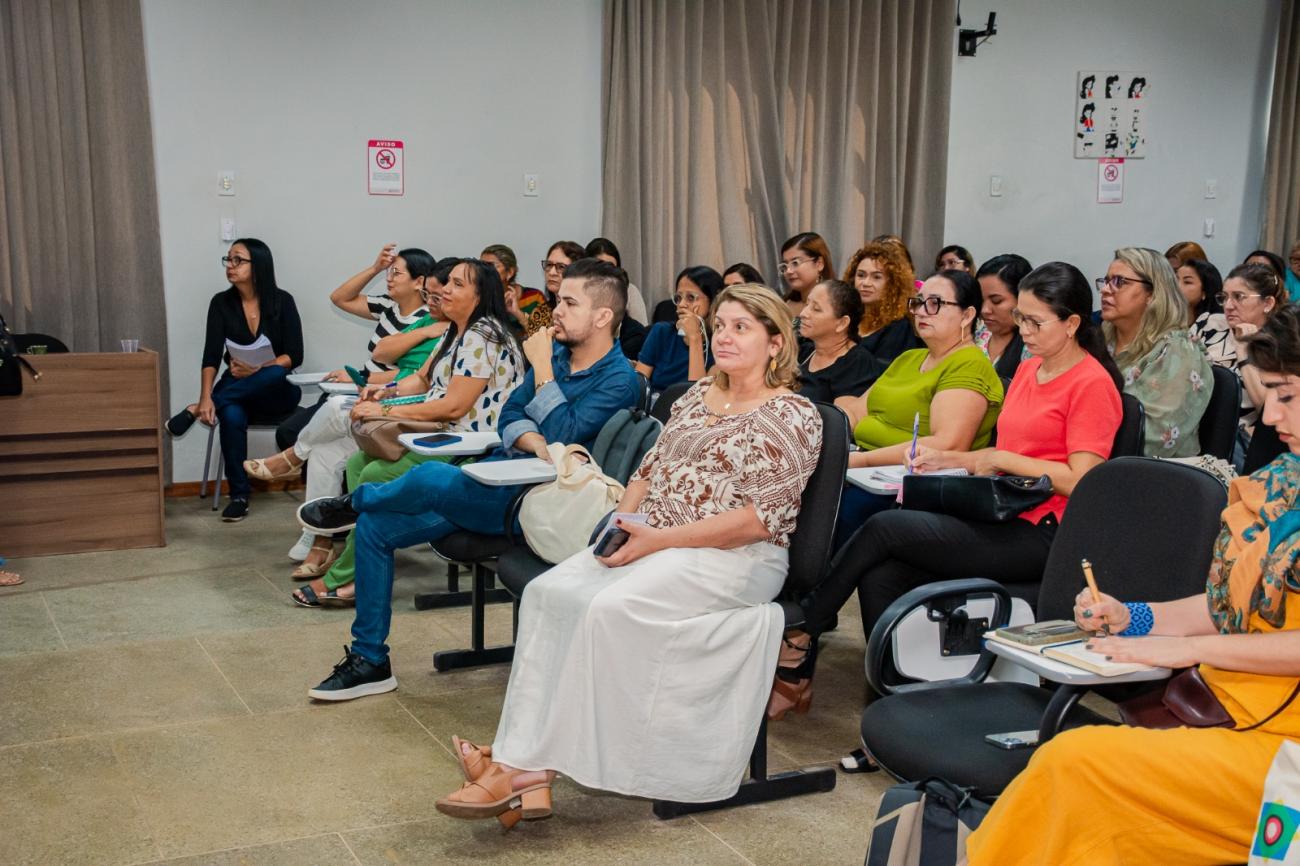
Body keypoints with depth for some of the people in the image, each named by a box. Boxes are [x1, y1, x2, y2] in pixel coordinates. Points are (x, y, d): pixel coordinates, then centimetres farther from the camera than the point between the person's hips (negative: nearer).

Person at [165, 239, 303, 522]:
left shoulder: (282, 301, -6)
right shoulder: (222, 302, -2)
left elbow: (294, 356, -10)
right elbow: (211, 355, -12)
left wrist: (257, 369, -25)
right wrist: (206, 397, -28)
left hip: (275, 391, -1)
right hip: (237, 391, 1)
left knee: (275, 374, -38)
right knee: (231, 416, -35)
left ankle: (194, 412, -27)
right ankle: (239, 496, -22)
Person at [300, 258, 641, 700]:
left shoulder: (618, 380, -11)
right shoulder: (557, 354, 12)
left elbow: (562, 435, -21)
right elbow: (509, 415, 8)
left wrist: (542, 369, -15)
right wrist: (535, 443, -14)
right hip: (490, 479, 8)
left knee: (432, 477, -31)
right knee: (373, 528, 0)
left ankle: (354, 501, 4)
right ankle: (369, 660, 9)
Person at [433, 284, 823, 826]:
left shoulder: (794, 418, -6)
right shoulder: (696, 397, 18)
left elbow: (758, 519, -15)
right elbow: (649, 470, 21)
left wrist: (658, 539, -19)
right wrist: (622, 521, 0)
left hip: (737, 559, -7)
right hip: (650, 541, 7)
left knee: (608, 608, -31)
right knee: (548, 592, -19)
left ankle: (529, 765, -22)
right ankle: (530, 776, -26)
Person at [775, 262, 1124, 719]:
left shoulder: (1093, 383, -6)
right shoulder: (1028, 371, 19)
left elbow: (1079, 480, -14)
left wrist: (1000, 459, -9)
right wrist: (948, 458, 6)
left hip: (1038, 534, -8)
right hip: (998, 517, 8)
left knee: (885, 526, -19)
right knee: (880, 575, -17)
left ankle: (797, 635, -5)